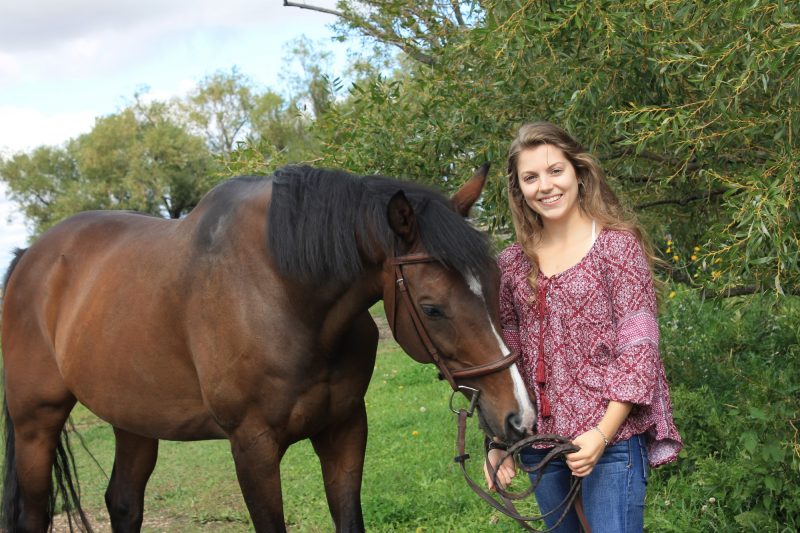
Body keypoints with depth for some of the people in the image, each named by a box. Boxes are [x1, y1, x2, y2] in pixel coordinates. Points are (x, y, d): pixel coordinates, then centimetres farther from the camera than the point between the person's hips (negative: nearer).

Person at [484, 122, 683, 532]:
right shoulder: (512, 263, 7)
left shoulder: (618, 244, -5)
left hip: (611, 438, -5)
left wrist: (602, 434, -17)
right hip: (540, 445, 5)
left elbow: (639, 349, -9)